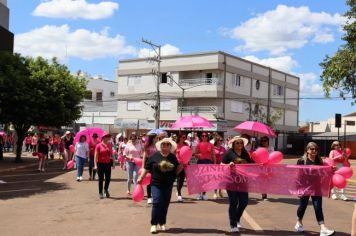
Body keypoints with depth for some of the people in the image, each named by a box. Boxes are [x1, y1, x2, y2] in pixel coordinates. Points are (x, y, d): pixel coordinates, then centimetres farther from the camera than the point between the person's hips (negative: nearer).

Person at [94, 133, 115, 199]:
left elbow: (112, 155, 14)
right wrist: (95, 165, -15)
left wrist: (113, 163, 9)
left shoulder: (109, 145, 9)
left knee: (108, 178, 5)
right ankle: (100, 193, 14)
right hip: (100, 164, -4)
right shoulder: (99, 146, -6)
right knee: (101, 179, 3)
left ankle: (106, 189, 31)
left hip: (108, 164, 4)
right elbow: (96, 156, -9)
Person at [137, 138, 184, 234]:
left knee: (165, 204, 9)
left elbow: (176, 171, 8)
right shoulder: (155, 155, -3)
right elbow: (147, 168, 1)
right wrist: (141, 178, -2)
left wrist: (182, 165, -8)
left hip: (168, 185, 3)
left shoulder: (173, 157, 5)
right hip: (156, 184, -3)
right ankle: (154, 224, 0)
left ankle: (162, 223, 23)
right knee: (156, 203, -11)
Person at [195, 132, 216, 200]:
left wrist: (214, 163, 2)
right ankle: (199, 193, 9)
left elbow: (213, 155, 8)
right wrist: (198, 155, -15)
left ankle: (204, 193, 13)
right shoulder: (199, 145, 4)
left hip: (209, 162, 1)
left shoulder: (211, 145, 7)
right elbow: (195, 154, 7)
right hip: (201, 162, -1)